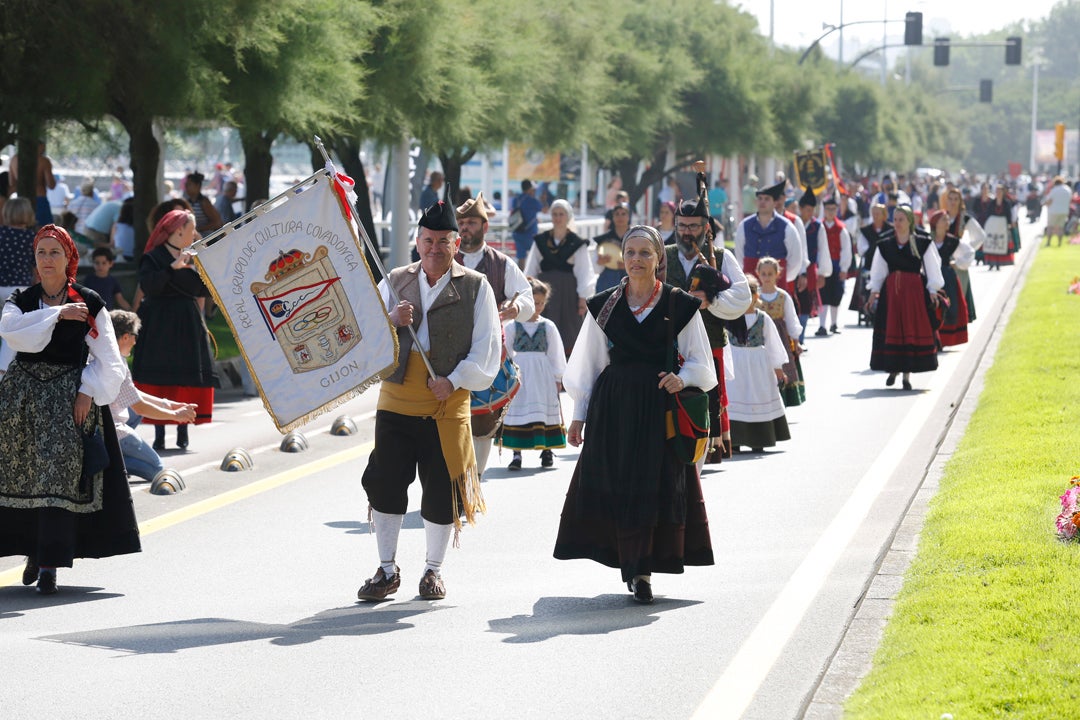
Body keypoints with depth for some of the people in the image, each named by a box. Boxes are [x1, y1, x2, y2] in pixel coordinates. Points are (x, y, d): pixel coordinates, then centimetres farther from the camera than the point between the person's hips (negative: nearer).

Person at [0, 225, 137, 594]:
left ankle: (50, 563, -12)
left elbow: (107, 357, 1)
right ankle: (34, 550, 21)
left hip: (70, 393, -2)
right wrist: (57, 314, -19)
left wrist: (87, 393, -12)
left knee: (59, 470, -10)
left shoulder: (89, 303, 3)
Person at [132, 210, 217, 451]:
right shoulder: (154, 257, -5)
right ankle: (159, 433, -4)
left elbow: (206, 290, 11)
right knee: (159, 379, -7)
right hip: (160, 328, -5)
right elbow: (148, 286, -21)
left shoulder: (193, 257, 14)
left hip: (189, 326, 6)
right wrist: (174, 267, -24)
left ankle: (183, 431, 10)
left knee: (188, 380, 2)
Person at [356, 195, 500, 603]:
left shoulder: (475, 287, 3)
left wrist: (454, 381, -14)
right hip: (396, 401, 2)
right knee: (385, 484, 0)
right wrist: (390, 322, -14)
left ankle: (434, 570, 18)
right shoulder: (394, 282, 10)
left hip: (448, 405, -2)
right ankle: (387, 570, 11)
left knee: (442, 492, 2)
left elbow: (486, 350, -1)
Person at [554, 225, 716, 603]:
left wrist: (682, 377, -17)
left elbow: (700, 363, 5)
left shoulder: (680, 306, 3)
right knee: (614, 483, -3)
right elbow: (589, 363, 11)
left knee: (656, 484, -5)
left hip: (659, 408, -2)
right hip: (613, 408, 2)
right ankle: (633, 564, 7)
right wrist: (579, 415, 8)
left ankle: (642, 568, 1)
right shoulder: (604, 306, 8)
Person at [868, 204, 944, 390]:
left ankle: (907, 373, 3)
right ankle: (893, 368, 15)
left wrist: (932, 291, -3)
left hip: (914, 289, -2)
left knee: (912, 329, -1)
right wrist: (874, 289, 3)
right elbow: (878, 269, 11)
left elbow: (931, 267, 1)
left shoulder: (922, 242, -2)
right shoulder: (885, 243, 6)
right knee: (890, 329, 2)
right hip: (891, 289, 2)